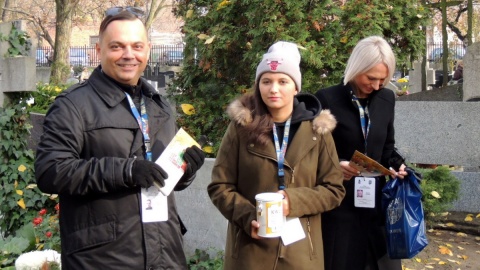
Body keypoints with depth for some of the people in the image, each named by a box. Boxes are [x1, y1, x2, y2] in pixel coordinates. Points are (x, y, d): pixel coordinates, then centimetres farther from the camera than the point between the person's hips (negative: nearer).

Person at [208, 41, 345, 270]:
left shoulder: (316, 129, 3)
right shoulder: (241, 126, -1)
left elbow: (333, 190, 3)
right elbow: (219, 186, 1)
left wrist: (294, 201, -13)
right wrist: (248, 217, -15)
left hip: (300, 250, 1)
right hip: (250, 249, -1)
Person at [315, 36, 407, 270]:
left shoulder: (386, 99, 5)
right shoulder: (327, 100, -11)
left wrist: (396, 165, -5)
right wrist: (335, 165, -24)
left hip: (376, 201, 5)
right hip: (339, 204, -4)